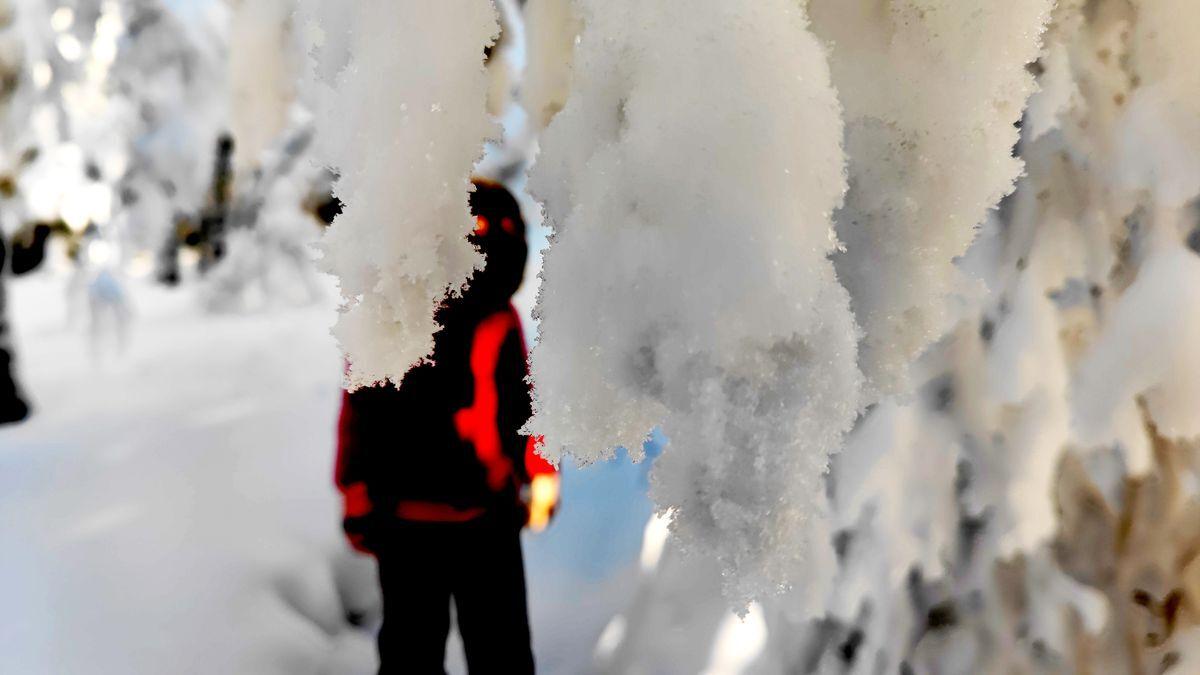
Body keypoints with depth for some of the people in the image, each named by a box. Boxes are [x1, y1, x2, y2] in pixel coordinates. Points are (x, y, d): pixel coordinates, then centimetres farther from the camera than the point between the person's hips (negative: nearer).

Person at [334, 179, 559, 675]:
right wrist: (359, 501, 0)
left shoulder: (500, 320, 2)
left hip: (490, 520, 3)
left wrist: (540, 477, 9)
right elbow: (359, 415, -3)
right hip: (407, 523, -3)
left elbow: (522, 403, 12)